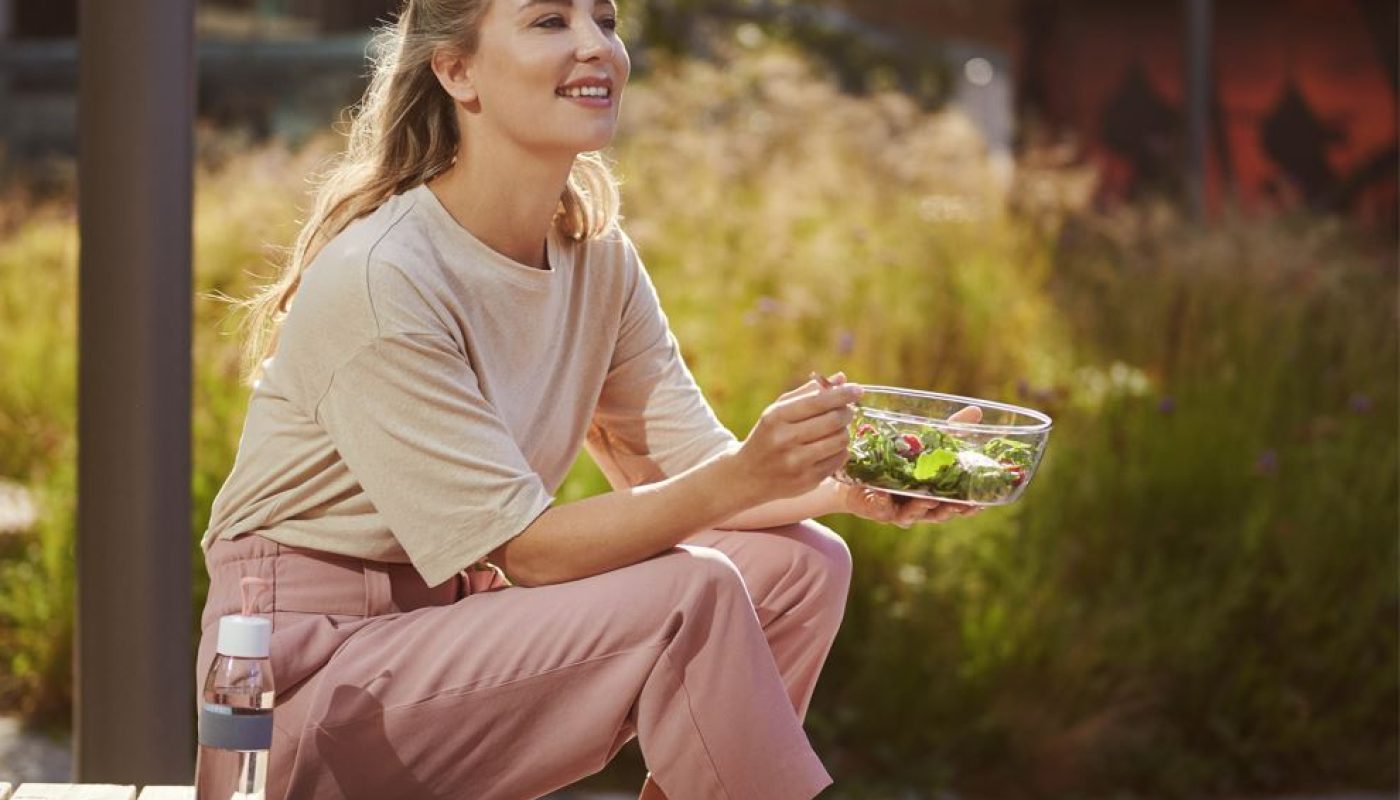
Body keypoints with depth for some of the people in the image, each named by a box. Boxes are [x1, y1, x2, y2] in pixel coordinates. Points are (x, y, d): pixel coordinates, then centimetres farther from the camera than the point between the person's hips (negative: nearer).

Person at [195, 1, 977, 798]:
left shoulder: (597, 253, 3)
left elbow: (692, 463, 2)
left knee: (800, 565, -4)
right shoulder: (376, 277, -21)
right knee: (691, 597, -24)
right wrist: (742, 479, -32)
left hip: (454, 621, 8)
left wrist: (846, 484, -18)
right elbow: (520, 549, -21)